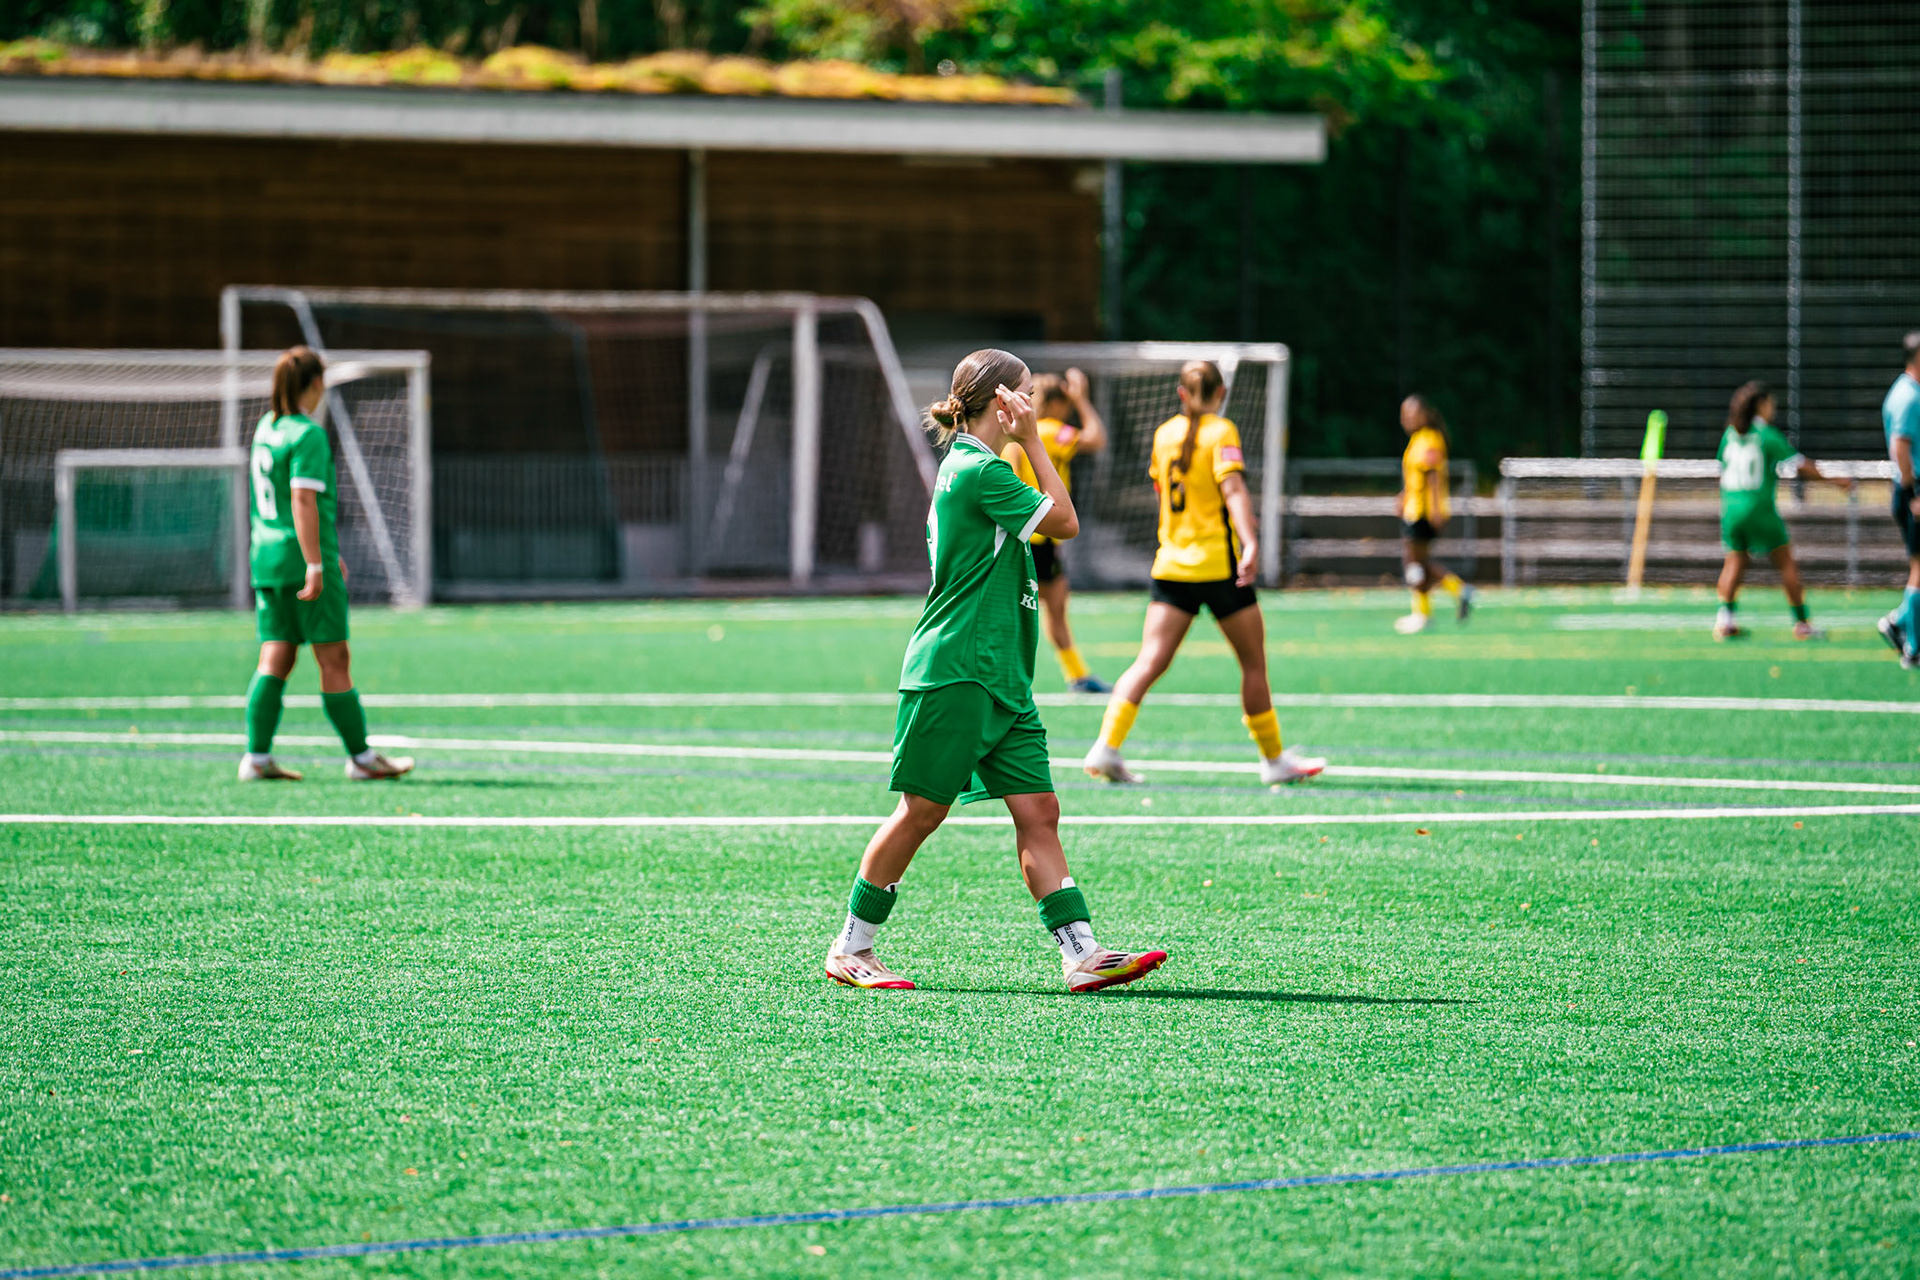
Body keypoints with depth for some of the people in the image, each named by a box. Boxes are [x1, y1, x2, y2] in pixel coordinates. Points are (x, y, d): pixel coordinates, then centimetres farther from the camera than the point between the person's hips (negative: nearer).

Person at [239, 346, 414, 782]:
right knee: (334, 660, 0)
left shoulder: (266, 428, 13)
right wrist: (316, 565, -21)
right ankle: (361, 756, 7)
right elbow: (304, 502, -20)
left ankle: (256, 757, -1)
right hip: (303, 557, -8)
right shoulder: (308, 435, -13)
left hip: (267, 558, 8)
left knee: (275, 660, 6)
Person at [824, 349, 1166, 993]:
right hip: (954, 674, -10)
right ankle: (850, 948, 10)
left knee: (1038, 811, 0)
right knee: (921, 811, -2)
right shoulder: (980, 471, -14)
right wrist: (1032, 440, -6)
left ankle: (1081, 954, -6)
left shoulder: (969, 466, 17)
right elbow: (1065, 522, -9)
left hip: (999, 677, 10)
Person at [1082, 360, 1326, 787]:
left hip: (1171, 564, 5)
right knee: (1254, 664, 9)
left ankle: (1107, 745, -20)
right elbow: (1233, 488, -19)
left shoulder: (1165, 433, 11)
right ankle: (1274, 760, 17)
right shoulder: (1221, 432, -5)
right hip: (1218, 563, -5)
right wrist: (1250, 542, -29)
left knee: (1150, 662, -3)